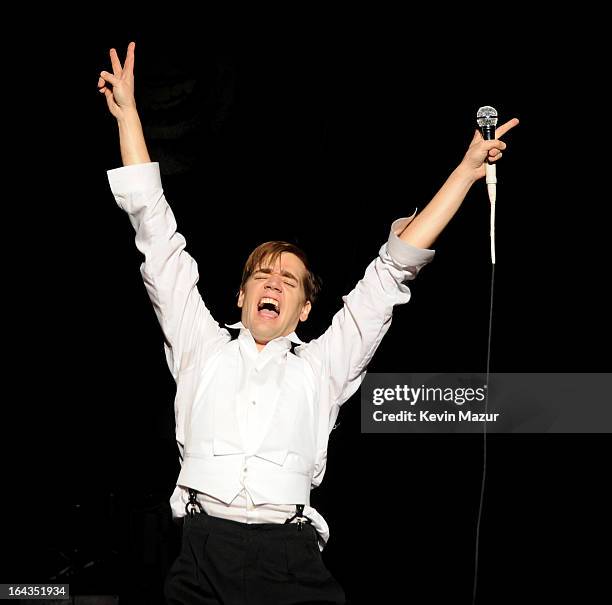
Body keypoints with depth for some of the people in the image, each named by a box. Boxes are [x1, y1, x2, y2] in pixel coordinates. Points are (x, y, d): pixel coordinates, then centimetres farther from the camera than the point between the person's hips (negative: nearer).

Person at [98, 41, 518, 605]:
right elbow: (158, 238, 18)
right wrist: (128, 113, 19)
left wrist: (468, 168, 19)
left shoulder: (322, 367, 17)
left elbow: (391, 272, 18)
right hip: (201, 554, 0)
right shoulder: (201, 347, 18)